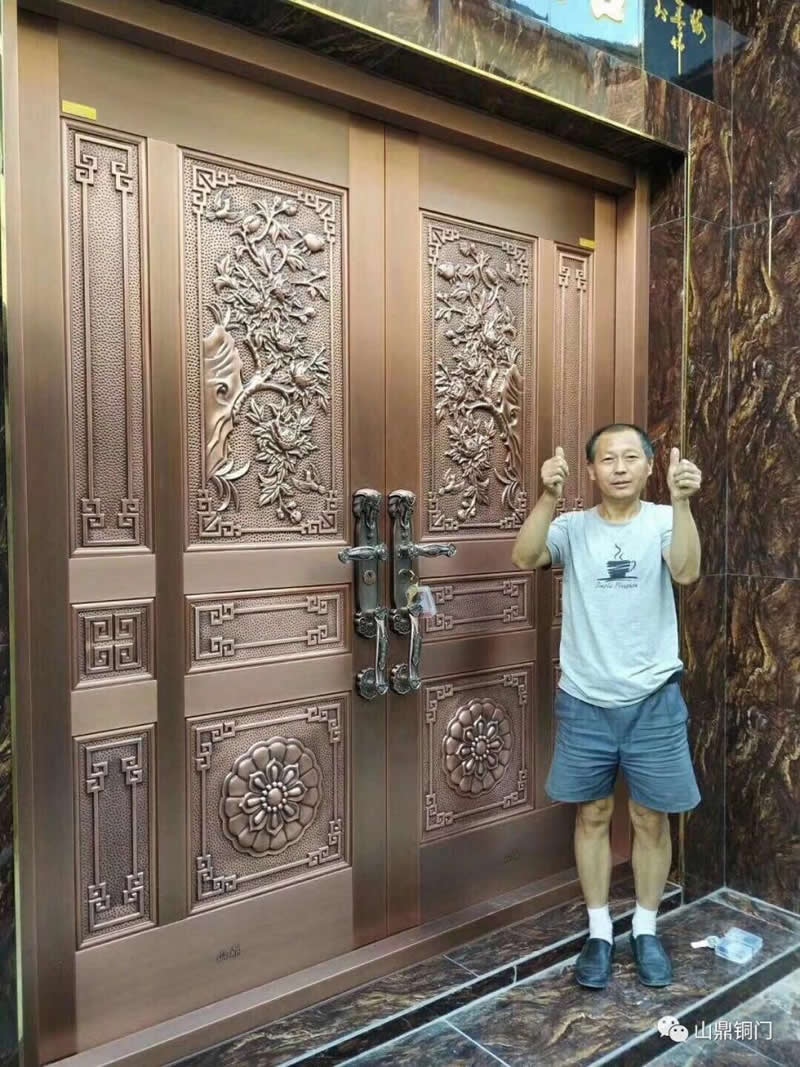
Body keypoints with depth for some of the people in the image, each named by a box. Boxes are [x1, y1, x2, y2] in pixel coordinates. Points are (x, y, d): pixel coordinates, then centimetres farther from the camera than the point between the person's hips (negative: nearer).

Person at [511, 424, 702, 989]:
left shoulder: (662, 521, -4)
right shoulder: (573, 527, -2)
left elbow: (687, 570, -23)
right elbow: (525, 558, -20)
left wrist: (681, 502, -37)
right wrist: (549, 496, -32)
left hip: (653, 700, 0)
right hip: (584, 701, 1)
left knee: (651, 819, 13)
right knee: (592, 815, 13)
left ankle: (646, 930, 34)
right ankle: (599, 931, 30)